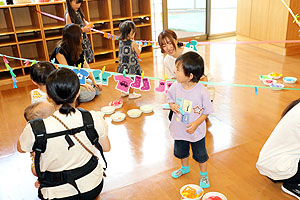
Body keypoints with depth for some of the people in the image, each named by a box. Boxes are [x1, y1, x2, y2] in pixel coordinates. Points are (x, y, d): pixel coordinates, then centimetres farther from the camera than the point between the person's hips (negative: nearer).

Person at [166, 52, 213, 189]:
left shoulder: (202, 91, -26)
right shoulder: (175, 87, -15)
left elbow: (206, 111, -15)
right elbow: (170, 99, 5)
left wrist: (196, 124, -26)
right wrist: (172, 105, -17)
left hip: (196, 131, -4)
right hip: (179, 129, 4)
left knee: (200, 154, 18)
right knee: (181, 151, 27)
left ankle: (204, 174, 45)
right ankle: (184, 168, 57)